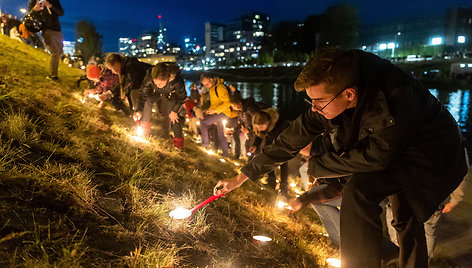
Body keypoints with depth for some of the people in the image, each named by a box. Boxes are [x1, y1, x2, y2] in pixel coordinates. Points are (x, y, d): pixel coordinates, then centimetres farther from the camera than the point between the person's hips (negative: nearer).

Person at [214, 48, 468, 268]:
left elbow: (375, 156, -31)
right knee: (404, 218, 21)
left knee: (359, 190, -25)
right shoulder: (325, 104, -18)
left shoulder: (392, 96, -39)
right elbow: (290, 140, -13)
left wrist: (313, 166, -20)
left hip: (436, 150, -7)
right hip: (397, 149, 7)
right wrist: (240, 177, -10)